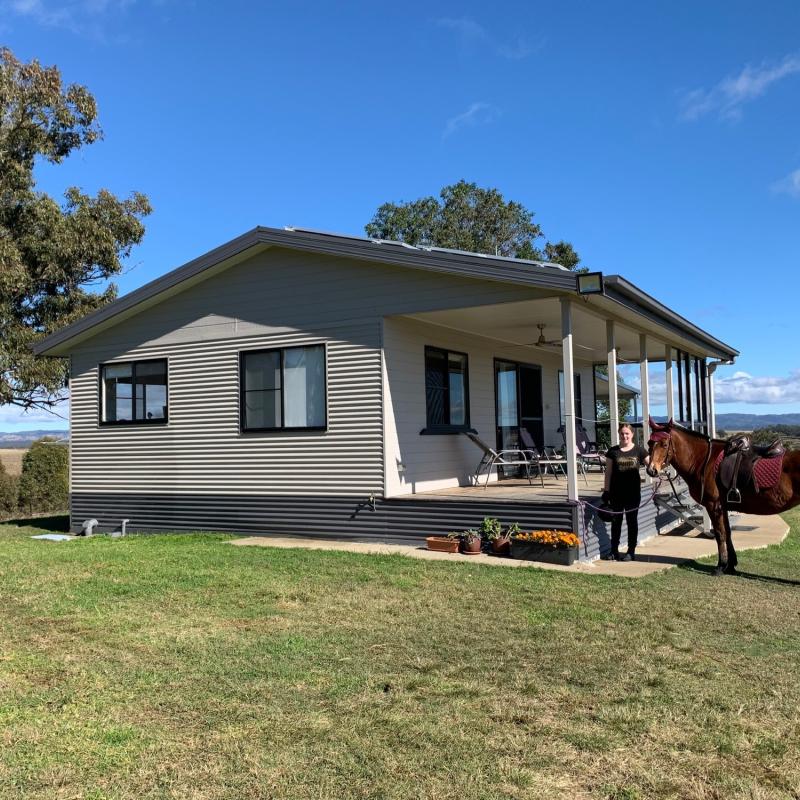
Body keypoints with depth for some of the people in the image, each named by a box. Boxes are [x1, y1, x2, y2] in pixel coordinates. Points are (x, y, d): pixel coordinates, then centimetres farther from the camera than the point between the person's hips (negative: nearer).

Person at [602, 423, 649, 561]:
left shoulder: (638, 450, 1)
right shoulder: (613, 451, 2)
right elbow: (608, 472, 4)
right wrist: (606, 491, 0)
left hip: (633, 492, -1)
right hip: (616, 493, 1)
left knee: (632, 521, 7)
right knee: (616, 520, 7)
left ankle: (631, 551, 15)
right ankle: (614, 551, 15)